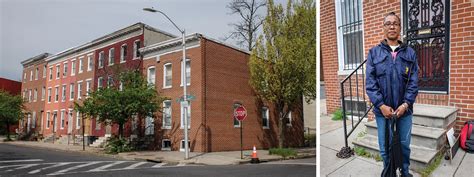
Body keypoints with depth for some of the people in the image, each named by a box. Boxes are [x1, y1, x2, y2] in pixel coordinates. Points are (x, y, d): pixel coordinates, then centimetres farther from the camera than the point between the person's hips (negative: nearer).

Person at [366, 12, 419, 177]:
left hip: (404, 109, 1)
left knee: (404, 145, 13)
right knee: (385, 147, 8)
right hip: (382, 110, -1)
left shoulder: (410, 53, 4)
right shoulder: (374, 53, 1)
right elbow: (370, 82, -6)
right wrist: (381, 105, -14)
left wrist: (406, 104, -12)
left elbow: (414, 82, 0)